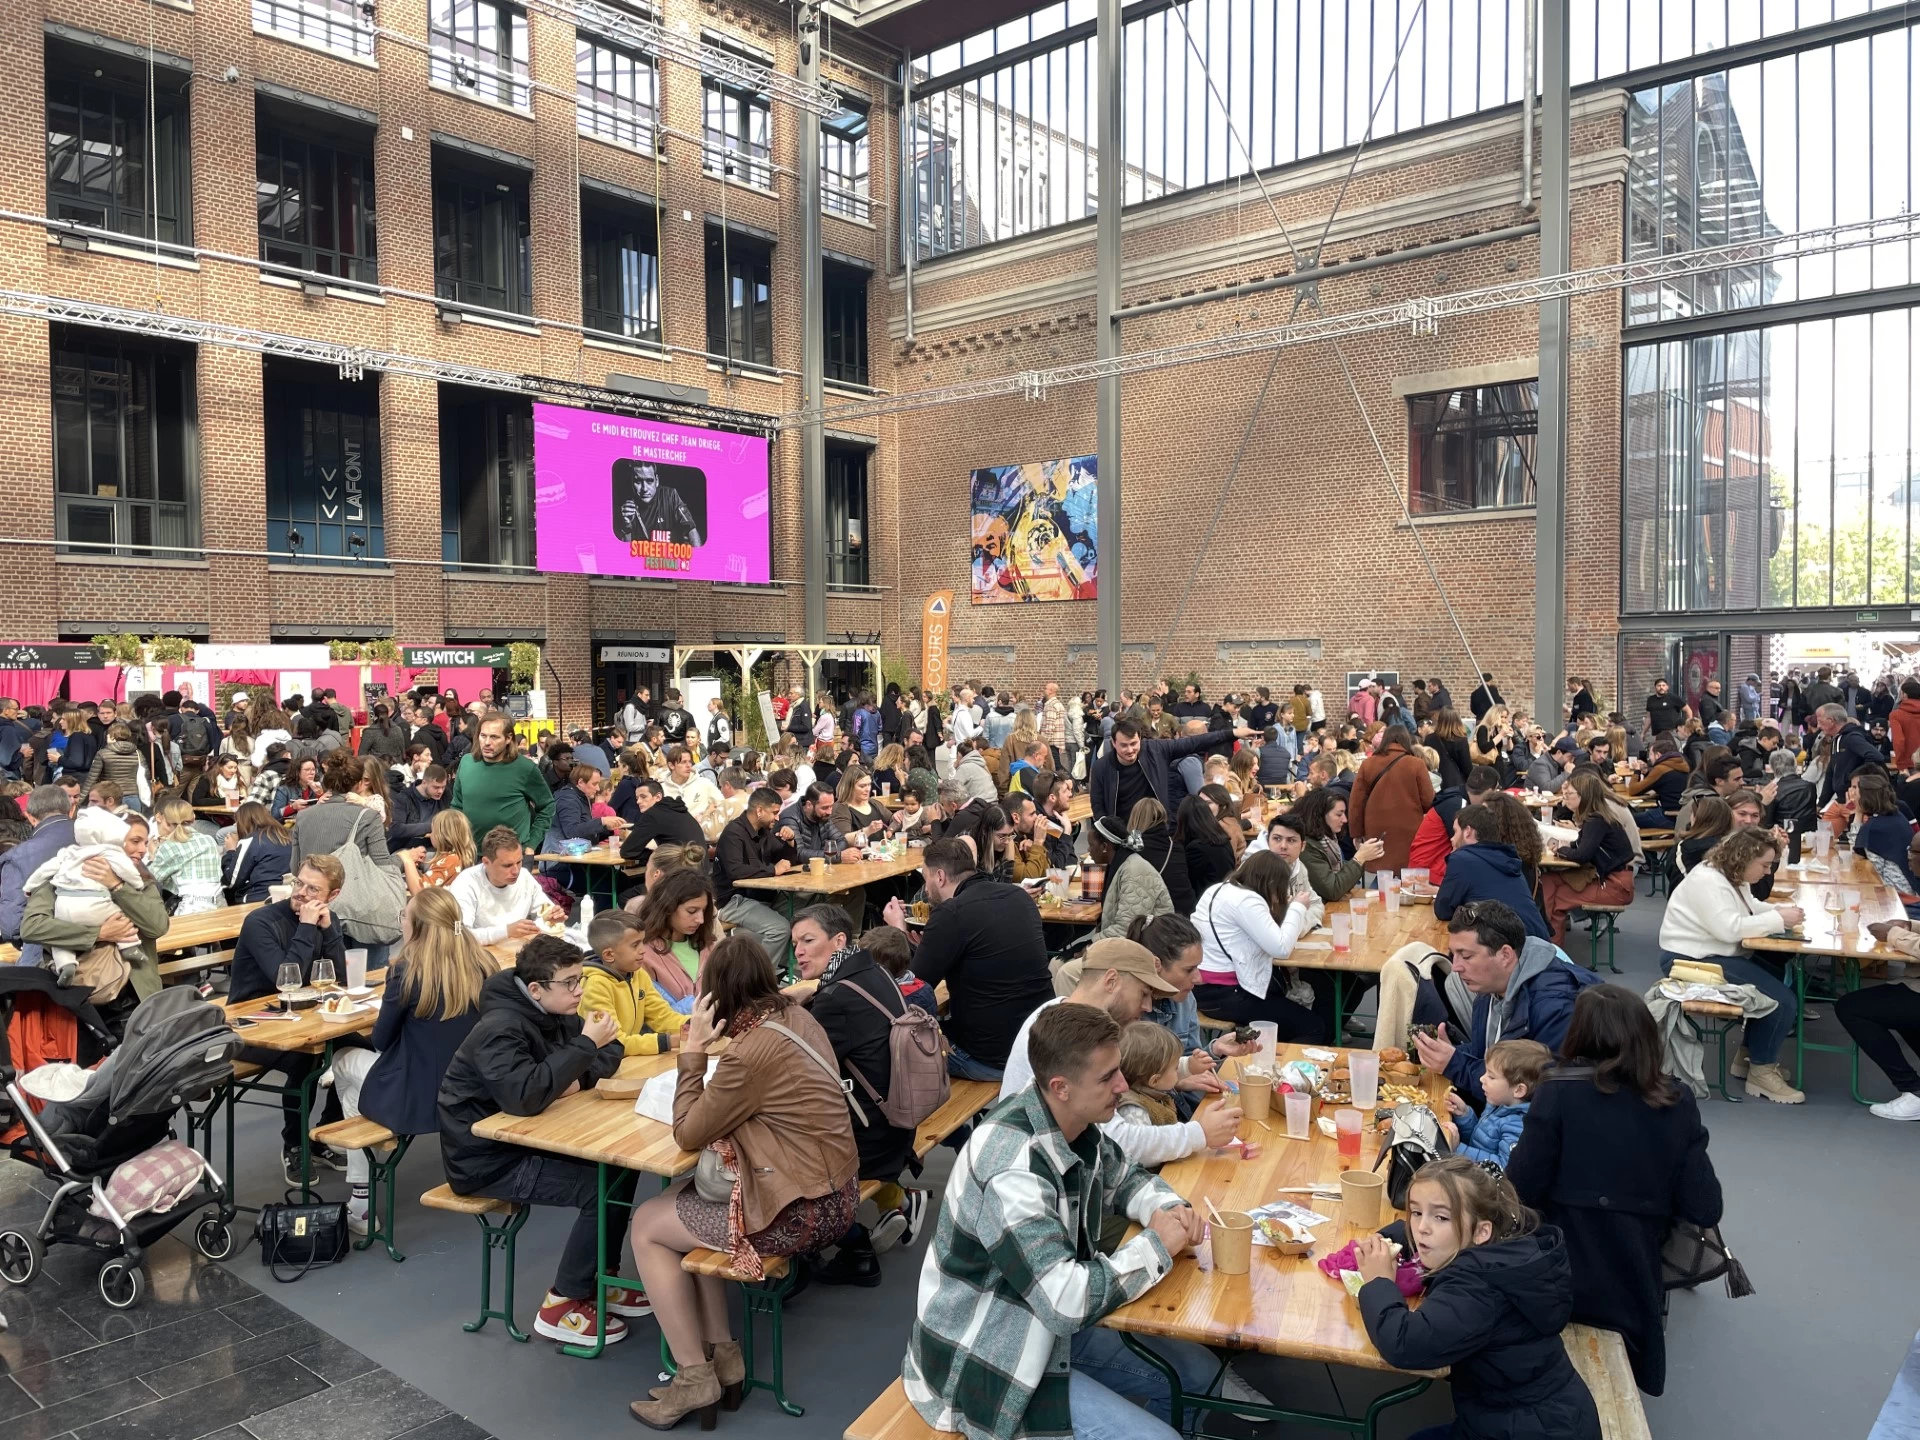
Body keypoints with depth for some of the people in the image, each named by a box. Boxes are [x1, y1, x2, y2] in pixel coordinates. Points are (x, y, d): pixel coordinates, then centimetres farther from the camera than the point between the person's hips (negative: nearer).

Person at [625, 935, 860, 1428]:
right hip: (831, 1193, 9)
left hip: (800, 1212, -9)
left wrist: (692, 1053, -8)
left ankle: (694, 1377, 16)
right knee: (679, 1200, 22)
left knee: (647, 1225, 10)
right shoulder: (796, 1016, 2)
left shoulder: (751, 1053, -24)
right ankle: (722, 1356, 23)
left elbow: (687, 1134, -11)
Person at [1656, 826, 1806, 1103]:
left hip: (1719, 955, 11)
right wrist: (1778, 920, -21)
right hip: (1691, 963, -11)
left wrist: (1781, 910, 2)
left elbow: (1750, 908, 21)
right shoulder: (1707, 881, -21)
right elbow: (1730, 928, -28)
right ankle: (1761, 1072, 1)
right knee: (1782, 1002, -15)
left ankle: (1748, 1055, 18)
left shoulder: (1734, 876, 11)